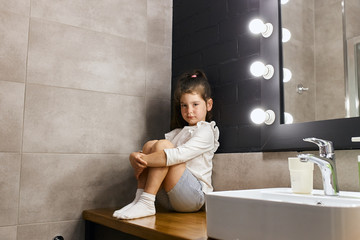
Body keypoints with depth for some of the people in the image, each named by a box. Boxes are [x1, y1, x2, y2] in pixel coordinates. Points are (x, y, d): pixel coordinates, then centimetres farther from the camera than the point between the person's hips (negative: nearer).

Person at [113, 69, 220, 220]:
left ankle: (146, 203, -26)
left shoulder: (206, 131, -3)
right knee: (149, 145, -6)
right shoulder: (178, 132, 21)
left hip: (194, 195, -7)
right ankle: (139, 198, -15)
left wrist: (145, 160, -22)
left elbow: (178, 155, -22)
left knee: (162, 145, -21)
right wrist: (137, 158, -12)